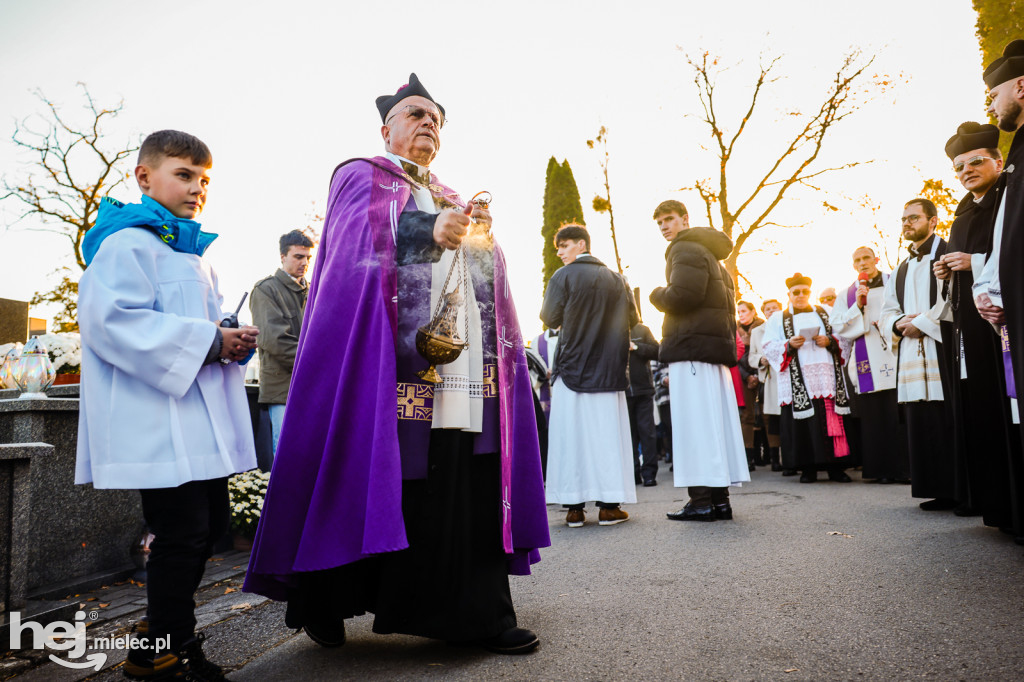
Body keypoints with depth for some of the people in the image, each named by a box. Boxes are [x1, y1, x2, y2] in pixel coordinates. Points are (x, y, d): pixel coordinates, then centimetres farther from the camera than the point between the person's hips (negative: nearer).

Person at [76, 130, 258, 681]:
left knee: (210, 526, 15)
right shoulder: (128, 243, -7)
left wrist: (233, 341, 7)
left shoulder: (193, 253, 22)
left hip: (200, 422, 10)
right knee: (182, 534, -5)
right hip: (159, 425, -10)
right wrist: (208, 341, -22)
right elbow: (112, 319, -21)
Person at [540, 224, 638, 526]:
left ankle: (574, 507, 3)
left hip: (573, 367, -3)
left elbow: (550, 318, -5)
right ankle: (609, 505, 6)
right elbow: (631, 320, 10)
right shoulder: (615, 279, 8)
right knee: (607, 432, 5)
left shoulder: (563, 276, -3)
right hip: (609, 368, 3)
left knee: (571, 433, 1)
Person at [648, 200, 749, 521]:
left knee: (694, 420, -10)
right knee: (716, 420, 6)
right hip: (716, 347, 10)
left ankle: (702, 498, -11)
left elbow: (682, 296, -17)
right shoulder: (710, 254, 28)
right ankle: (720, 498, 9)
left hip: (692, 347, -10)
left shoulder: (686, 249, -4)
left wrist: (657, 294, 0)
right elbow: (728, 306, 27)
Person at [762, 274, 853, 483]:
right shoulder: (778, 319, 14)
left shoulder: (826, 313, 18)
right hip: (798, 382, -1)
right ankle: (807, 468, 2)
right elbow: (769, 348, 4)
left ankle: (835, 467, 3)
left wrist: (829, 341, -6)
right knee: (803, 423, -5)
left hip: (826, 377, 1)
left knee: (831, 420, -4)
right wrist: (789, 345, -12)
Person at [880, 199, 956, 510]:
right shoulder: (901, 270, 24)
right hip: (911, 354, 7)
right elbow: (887, 312, 21)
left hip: (942, 351, -7)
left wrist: (921, 322, -12)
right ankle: (941, 491, 10)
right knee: (921, 425, 4)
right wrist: (898, 324, 0)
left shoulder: (947, 254, 2)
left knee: (950, 423, -7)